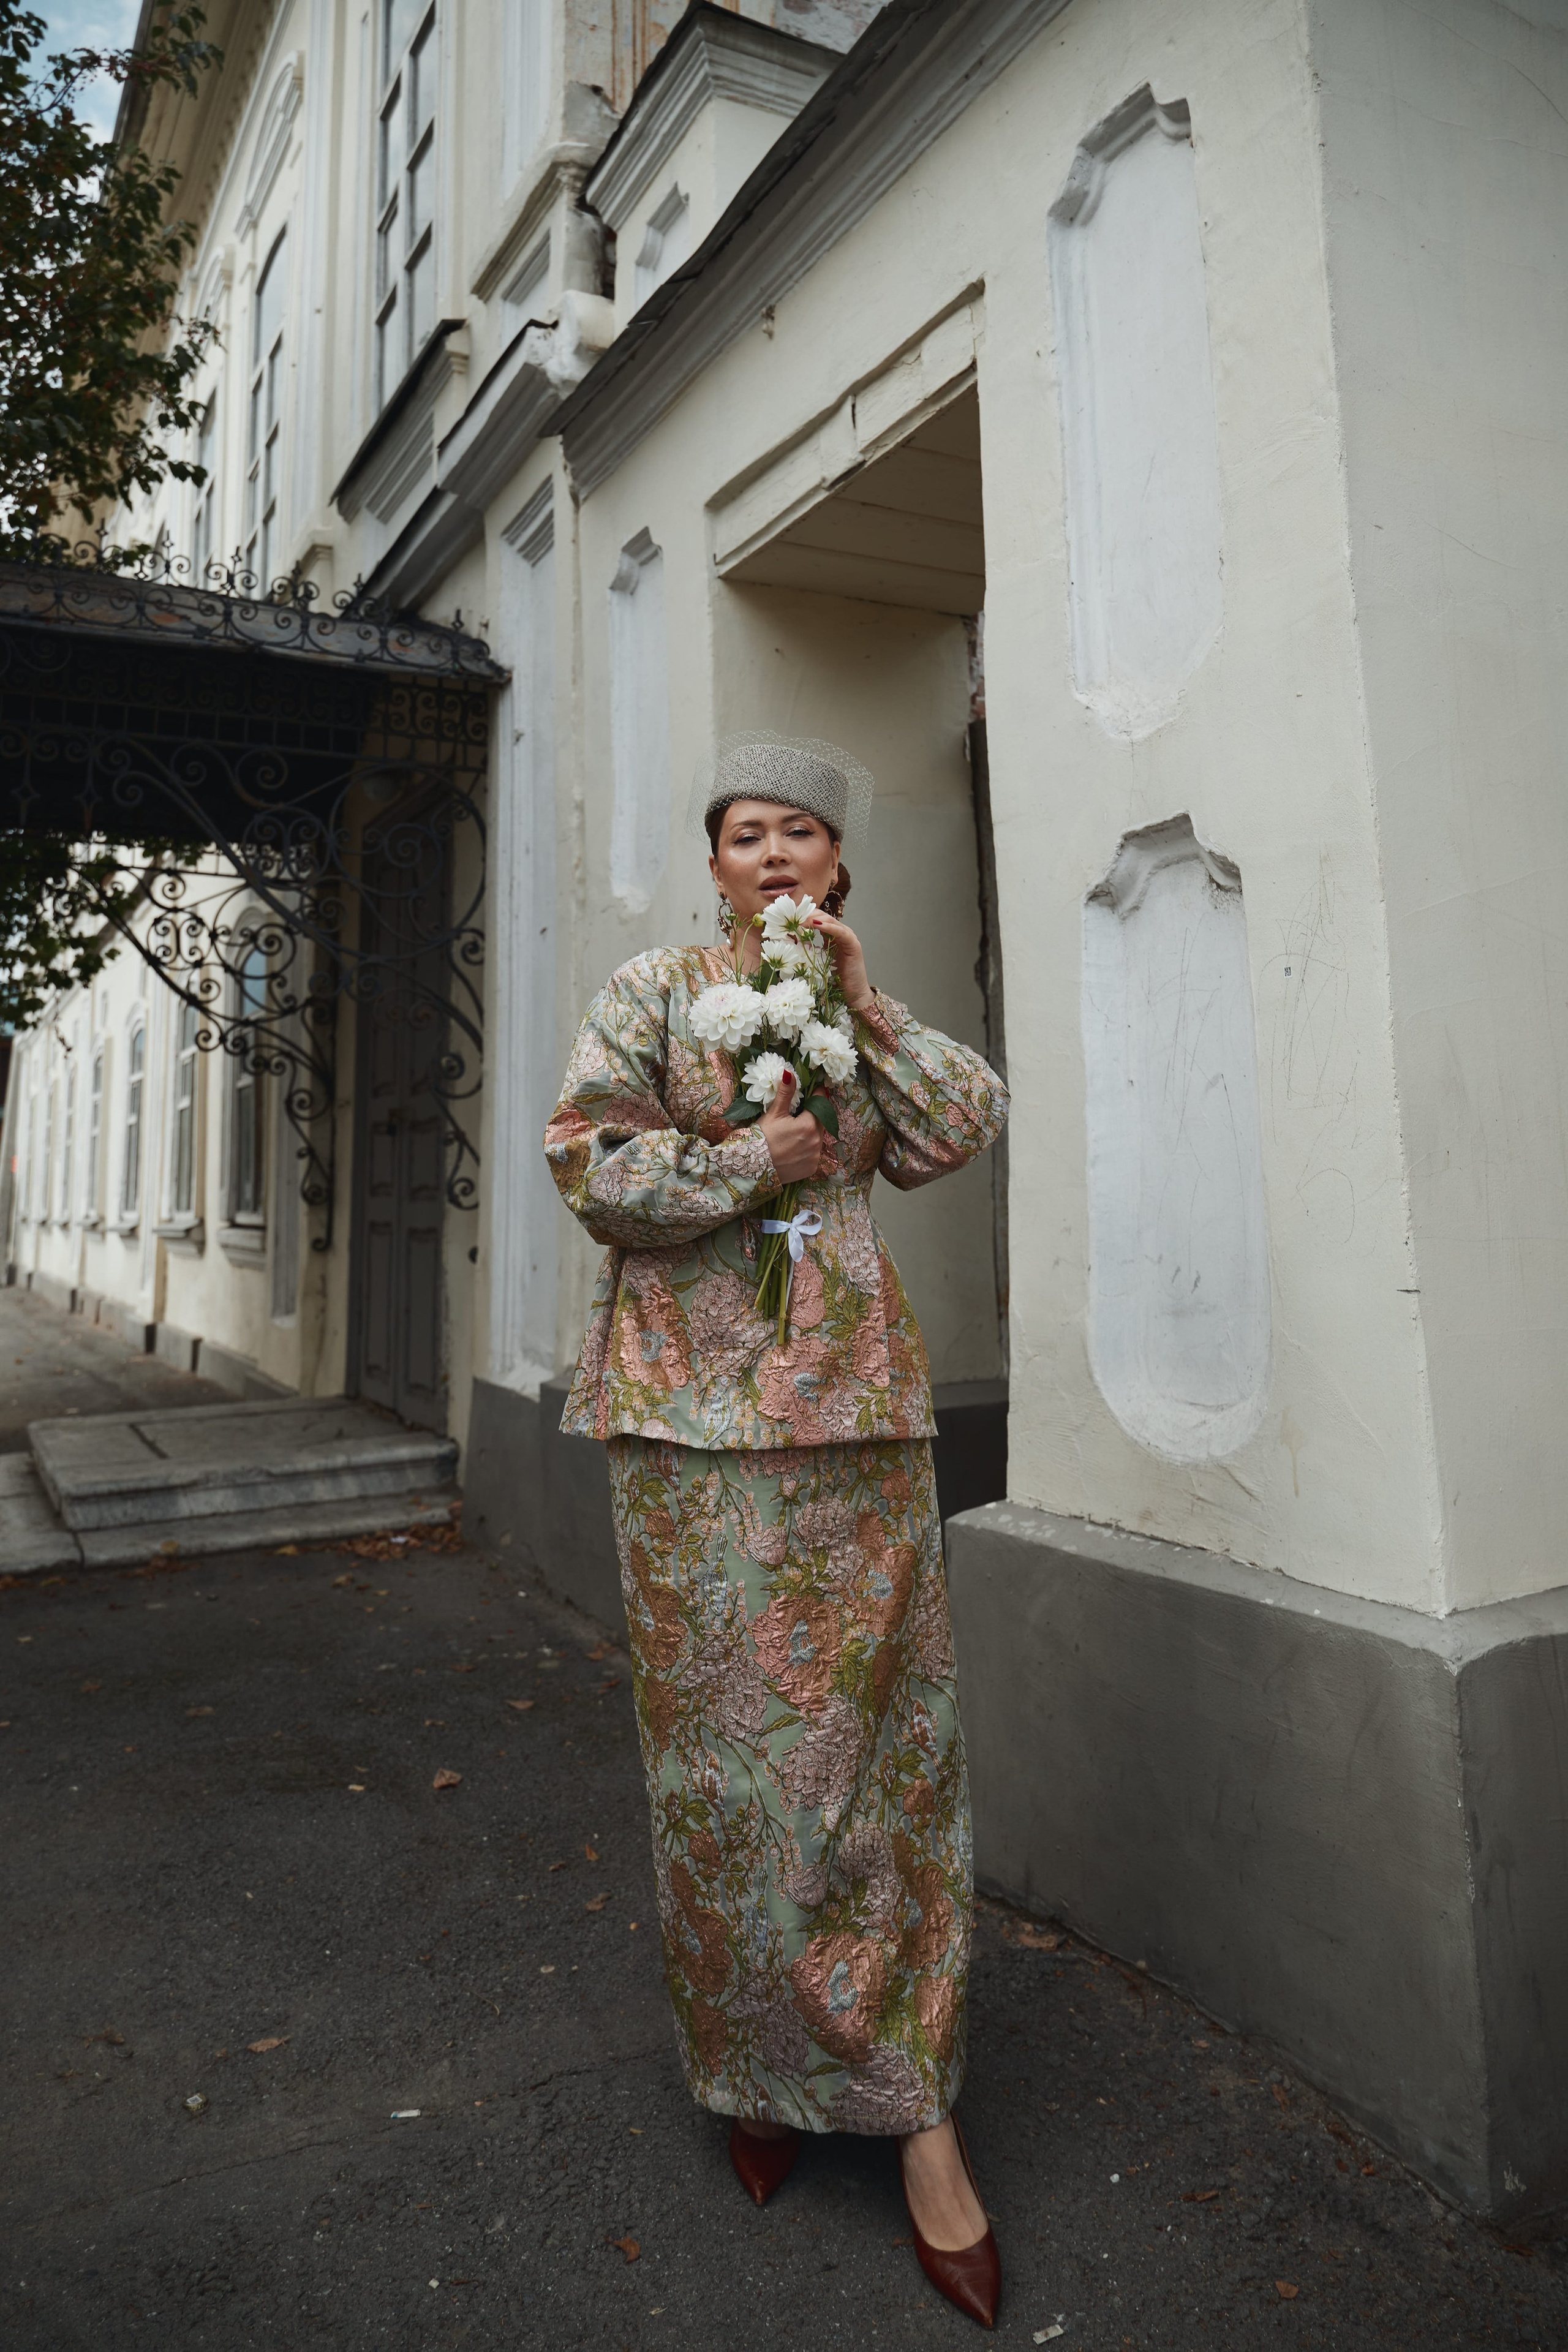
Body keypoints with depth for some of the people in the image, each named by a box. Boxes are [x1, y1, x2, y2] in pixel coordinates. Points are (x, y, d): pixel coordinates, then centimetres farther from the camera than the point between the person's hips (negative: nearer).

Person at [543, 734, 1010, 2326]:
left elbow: (966, 1130, 4)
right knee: (723, 1729, 4)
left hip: (854, 1393, 3)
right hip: (694, 1401, -2)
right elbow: (584, 1156, -4)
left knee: (873, 1723, 4)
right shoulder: (653, 993, 5)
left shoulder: (870, 1017, 16)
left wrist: (865, 1005, -3)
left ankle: (905, 2090, 18)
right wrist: (750, 1162, -11)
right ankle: (755, 2060, 26)